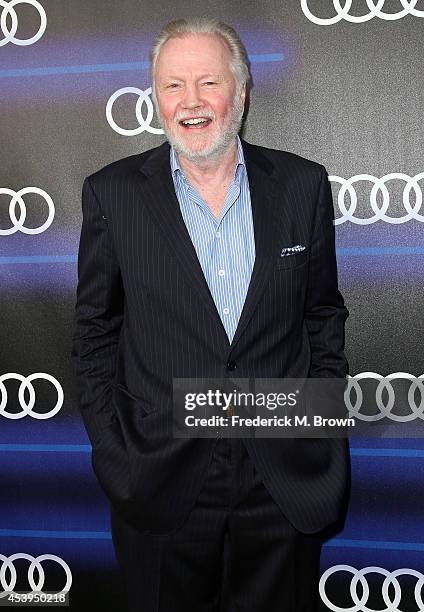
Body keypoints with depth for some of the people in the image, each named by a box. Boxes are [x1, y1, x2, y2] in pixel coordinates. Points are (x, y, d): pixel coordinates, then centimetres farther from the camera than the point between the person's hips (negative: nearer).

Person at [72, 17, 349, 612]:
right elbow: (95, 333, 1)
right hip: (161, 488, -1)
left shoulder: (302, 184, 0)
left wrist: (324, 436, 3)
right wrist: (114, 455, -3)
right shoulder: (113, 193, -4)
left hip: (286, 485, 2)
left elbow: (323, 313, 7)